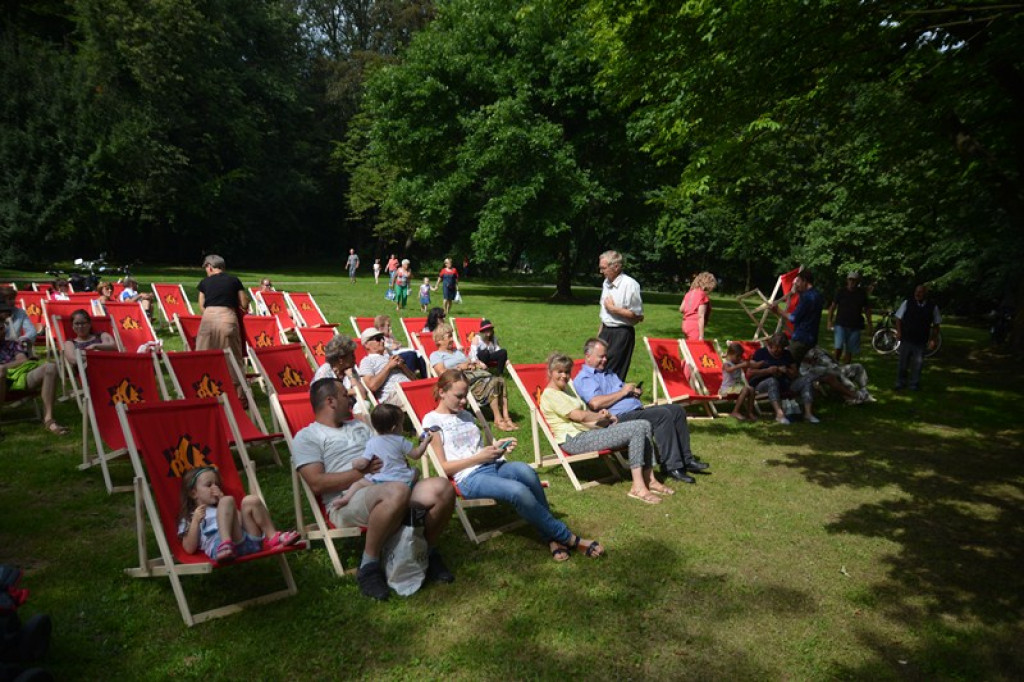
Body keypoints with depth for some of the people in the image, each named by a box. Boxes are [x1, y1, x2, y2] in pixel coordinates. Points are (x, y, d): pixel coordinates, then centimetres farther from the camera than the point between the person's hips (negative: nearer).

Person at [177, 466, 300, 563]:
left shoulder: (220, 509, 40)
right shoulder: (188, 519, 26)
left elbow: (242, 520, 20)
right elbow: (190, 548, 9)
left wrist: (222, 500, 17)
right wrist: (196, 521, -3)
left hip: (249, 540, 5)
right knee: (227, 501, -23)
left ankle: (273, 537, -14)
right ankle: (226, 545, -43)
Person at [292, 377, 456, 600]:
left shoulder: (359, 426, 29)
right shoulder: (306, 437, 7)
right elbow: (317, 483, -8)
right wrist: (363, 472, -12)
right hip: (347, 502, -7)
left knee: (442, 487, -18)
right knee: (398, 492, -39)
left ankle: (428, 551, 5)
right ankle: (369, 564, -21)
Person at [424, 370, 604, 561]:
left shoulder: (466, 415, 22)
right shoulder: (432, 421, 1)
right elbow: (443, 467, -5)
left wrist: (495, 447, 2)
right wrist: (479, 457, -11)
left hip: (493, 466, 6)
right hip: (468, 478, -6)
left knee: (524, 470, -31)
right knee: (519, 491, -33)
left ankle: (551, 537, -23)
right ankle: (568, 538, -18)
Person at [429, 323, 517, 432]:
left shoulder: (457, 351, 33)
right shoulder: (435, 355, 10)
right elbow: (442, 373, -7)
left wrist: (474, 364, 3)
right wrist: (461, 367, -5)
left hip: (476, 374, 7)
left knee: (500, 381, -22)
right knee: (492, 383, -30)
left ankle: (506, 417, -25)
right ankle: (498, 420, -25)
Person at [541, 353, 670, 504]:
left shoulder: (564, 392, 26)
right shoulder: (549, 395, -6)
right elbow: (579, 416, -14)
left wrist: (604, 417, 0)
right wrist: (600, 415, 2)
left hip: (588, 432, 10)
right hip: (574, 440, -10)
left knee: (644, 425, 0)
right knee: (636, 430, -21)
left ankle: (649, 480, 0)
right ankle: (638, 487, -22)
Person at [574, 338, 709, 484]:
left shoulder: (609, 373, 29)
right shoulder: (584, 378, -2)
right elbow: (595, 403, -19)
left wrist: (634, 392, 5)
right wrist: (622, 392, -9)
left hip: (637, 410, 10)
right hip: (619, 418, -10)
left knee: (677, 410, 1)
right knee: (663, 414, -27)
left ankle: (686, 460, 6)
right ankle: (671, 466, -23)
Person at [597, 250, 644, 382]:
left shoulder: (630, 284, -15)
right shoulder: (606, 283, 9)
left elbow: (639, 316, -15)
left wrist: (613, 308, -15)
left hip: (622, 334, -7)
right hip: (606, 331, 7)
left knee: (614, 374, -3)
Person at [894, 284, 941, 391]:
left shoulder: (933, 307, -1)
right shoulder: (907, 303, -3)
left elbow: (936, 325, 6)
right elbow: (899, 318, 3)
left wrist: (933, 339, 1)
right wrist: (899, 332, -8)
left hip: (921, 342, 0)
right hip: (906, 339, 0)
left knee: (918, 364, 6)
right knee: (903, 363, 8)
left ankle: (914, 385, 21)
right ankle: (900, 384, 21)